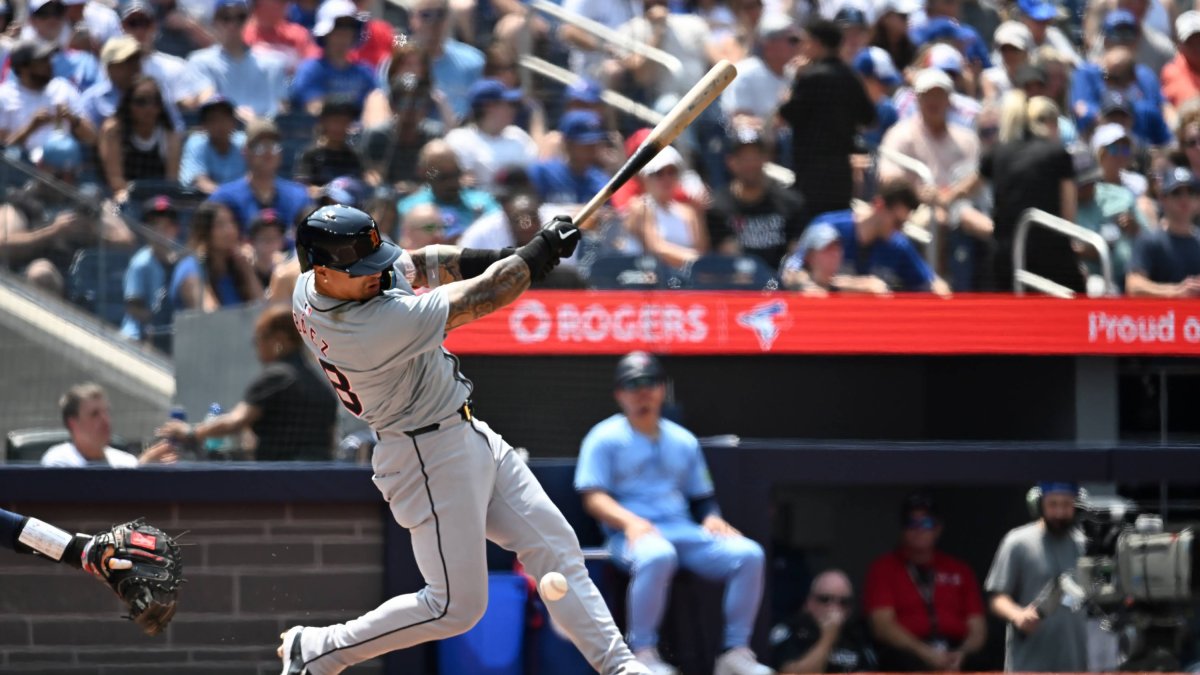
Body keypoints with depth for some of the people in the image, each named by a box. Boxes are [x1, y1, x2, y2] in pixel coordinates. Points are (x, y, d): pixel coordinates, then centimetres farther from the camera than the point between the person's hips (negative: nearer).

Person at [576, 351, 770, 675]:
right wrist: (629, 520, -22)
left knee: (748, 553, -18)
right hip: (631, 535, -5)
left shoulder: (684, 441, 21)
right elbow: (593, 497, -4)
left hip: (685, 531, 5)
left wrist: (711, 518, 0)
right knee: (657, 555, -42)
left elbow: (702, 496, 24)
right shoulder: (605, 439, 6)